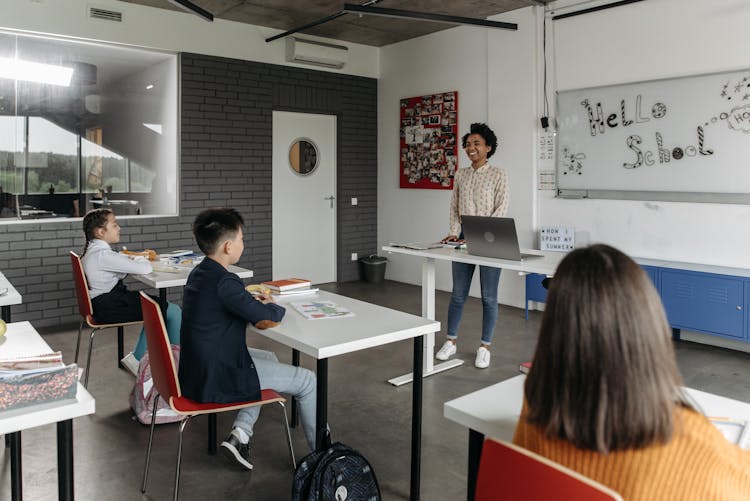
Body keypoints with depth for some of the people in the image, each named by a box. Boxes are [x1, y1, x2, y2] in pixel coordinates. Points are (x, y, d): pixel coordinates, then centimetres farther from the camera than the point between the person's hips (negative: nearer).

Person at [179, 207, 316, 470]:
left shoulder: (198, 273, 4)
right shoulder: (224, 281, -25)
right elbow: (268, 317, -19)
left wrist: (254, 301, 4)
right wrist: (272, 305, 3)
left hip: (199, 370, 10)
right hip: (216, 380, -10)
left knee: (269, 358, 30)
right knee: (307, 381, 2)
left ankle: (240, 433, 21)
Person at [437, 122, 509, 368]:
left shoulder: (498, 174, -3)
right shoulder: (460, 174, 10)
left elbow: (501, 210, -10)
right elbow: (454, 207, 11)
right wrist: (454, 232, -4)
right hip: (464, 238, 4)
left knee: (488, 296, 3)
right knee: (458, 293, 10)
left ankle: (485, 347, 15)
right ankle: (451, 341, 22)